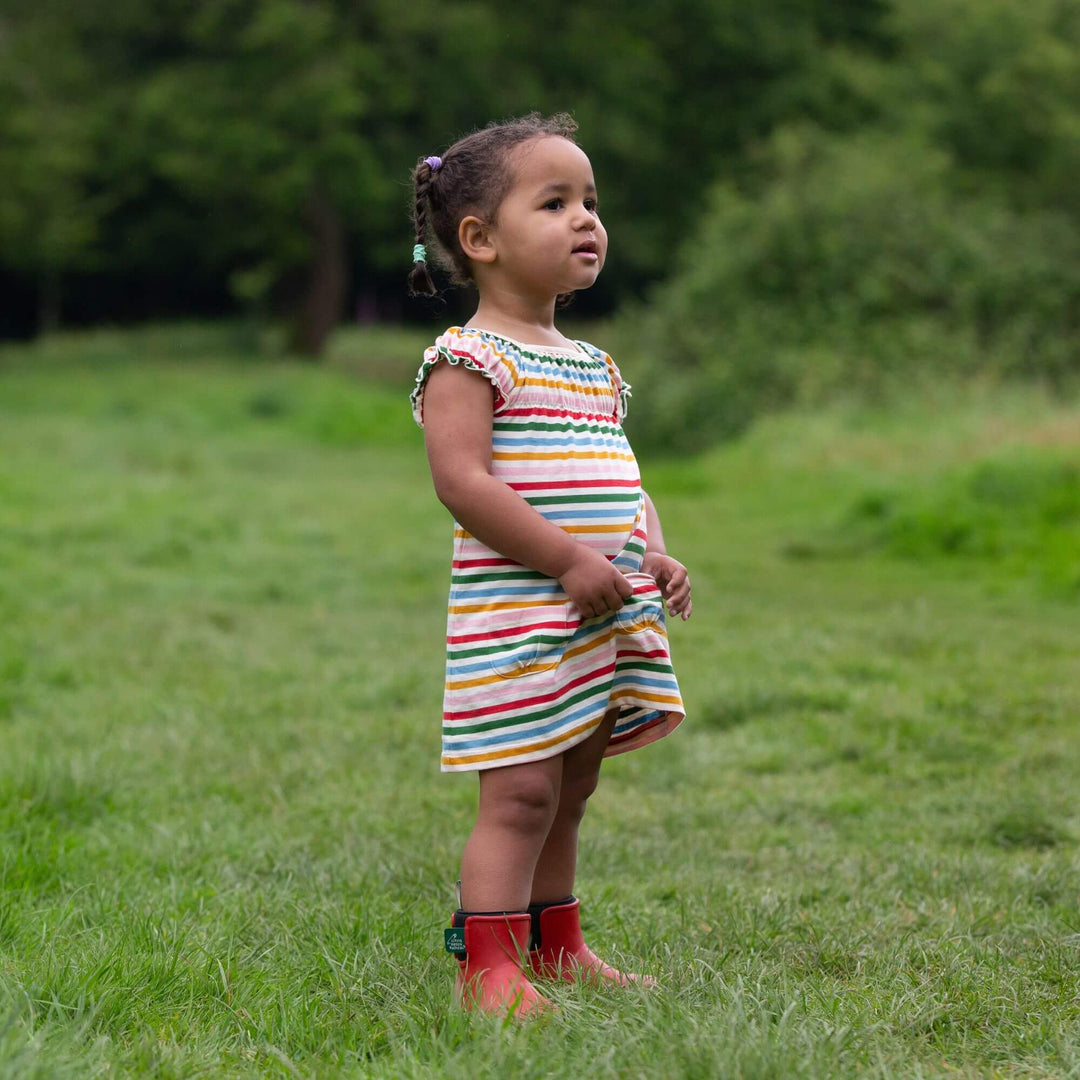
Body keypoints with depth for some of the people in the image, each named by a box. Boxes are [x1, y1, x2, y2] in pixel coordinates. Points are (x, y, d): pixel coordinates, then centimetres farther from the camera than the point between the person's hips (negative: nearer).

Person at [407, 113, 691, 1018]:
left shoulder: (594, 366, 18)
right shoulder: (469, 360, -10)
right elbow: (461, 481, -19)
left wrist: (654, 554, 4)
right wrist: (569, 560, -22)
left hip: (606, 620, 8)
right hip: (516, 619, -8)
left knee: (570, 789, 16)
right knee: (522, 792, -10)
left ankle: (556, 949, 28)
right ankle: (486, 967, -4)